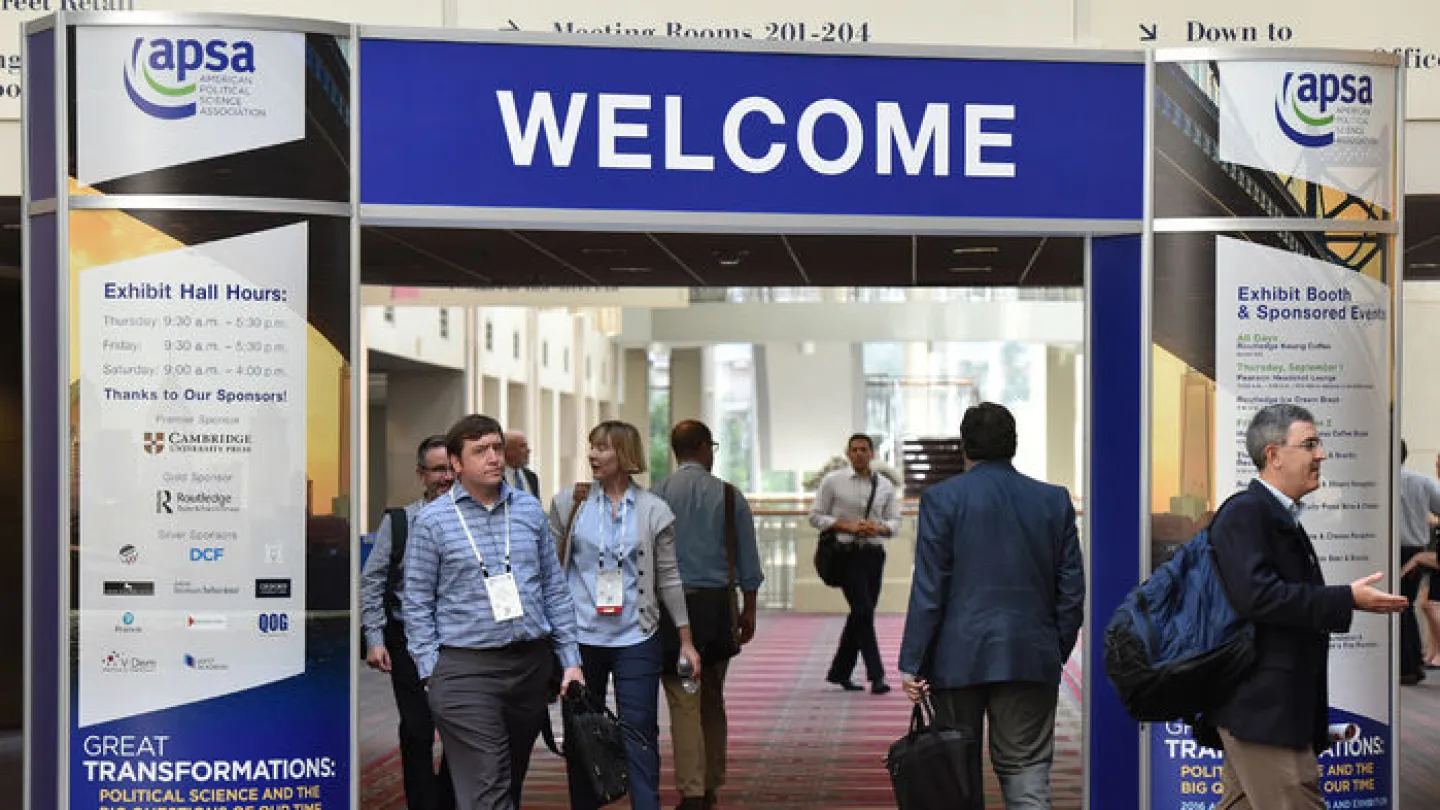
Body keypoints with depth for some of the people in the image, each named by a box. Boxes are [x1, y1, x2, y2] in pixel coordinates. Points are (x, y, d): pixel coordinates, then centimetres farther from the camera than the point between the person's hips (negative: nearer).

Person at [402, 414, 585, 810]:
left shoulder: (529, 509, 9)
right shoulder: (432, 520, -2)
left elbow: (555, 588, 11)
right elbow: (417, 603, 0)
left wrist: (570, 660, 7)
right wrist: (432, 672, -7)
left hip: (532, 662, 4)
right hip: (466, 670, -4)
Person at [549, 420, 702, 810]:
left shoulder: (653, 511, 0)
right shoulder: (569, 503, 2)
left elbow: (668, 577, 5)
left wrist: (685, 639, 5)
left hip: (635, 639, -1)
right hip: (580, 638, 1)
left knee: (640, 736, -3)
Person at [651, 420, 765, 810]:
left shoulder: (655, 496, -3)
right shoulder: (729, 496, 2)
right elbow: (748, 560, 6)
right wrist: (749, 610, 15)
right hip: (718, 603, 2)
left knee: (684, 702, -3)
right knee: (713, 699, 16)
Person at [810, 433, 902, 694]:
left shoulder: (885, 486, 8)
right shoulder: (833, 481, -1)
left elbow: (895, 521, 11)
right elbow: (816, 516, -1)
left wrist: (879, 528, -12)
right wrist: (847, 526, -13)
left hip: (874, 553, 4)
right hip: (847, 553, -4)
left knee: (861, 614, 9)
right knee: (863, 612, -12)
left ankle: (840, 672, 23)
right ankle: (876, 675, -9)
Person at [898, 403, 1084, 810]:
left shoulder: (942, 498, -4)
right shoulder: (1055, 501, 6)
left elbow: (928, 589, -7)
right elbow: (1071, 591, 6)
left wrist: (912, 664, -4)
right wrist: (1057, 652, 16)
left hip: (959, 658, -2)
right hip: (1032, 658, 2)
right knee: (1027, 770, 3)